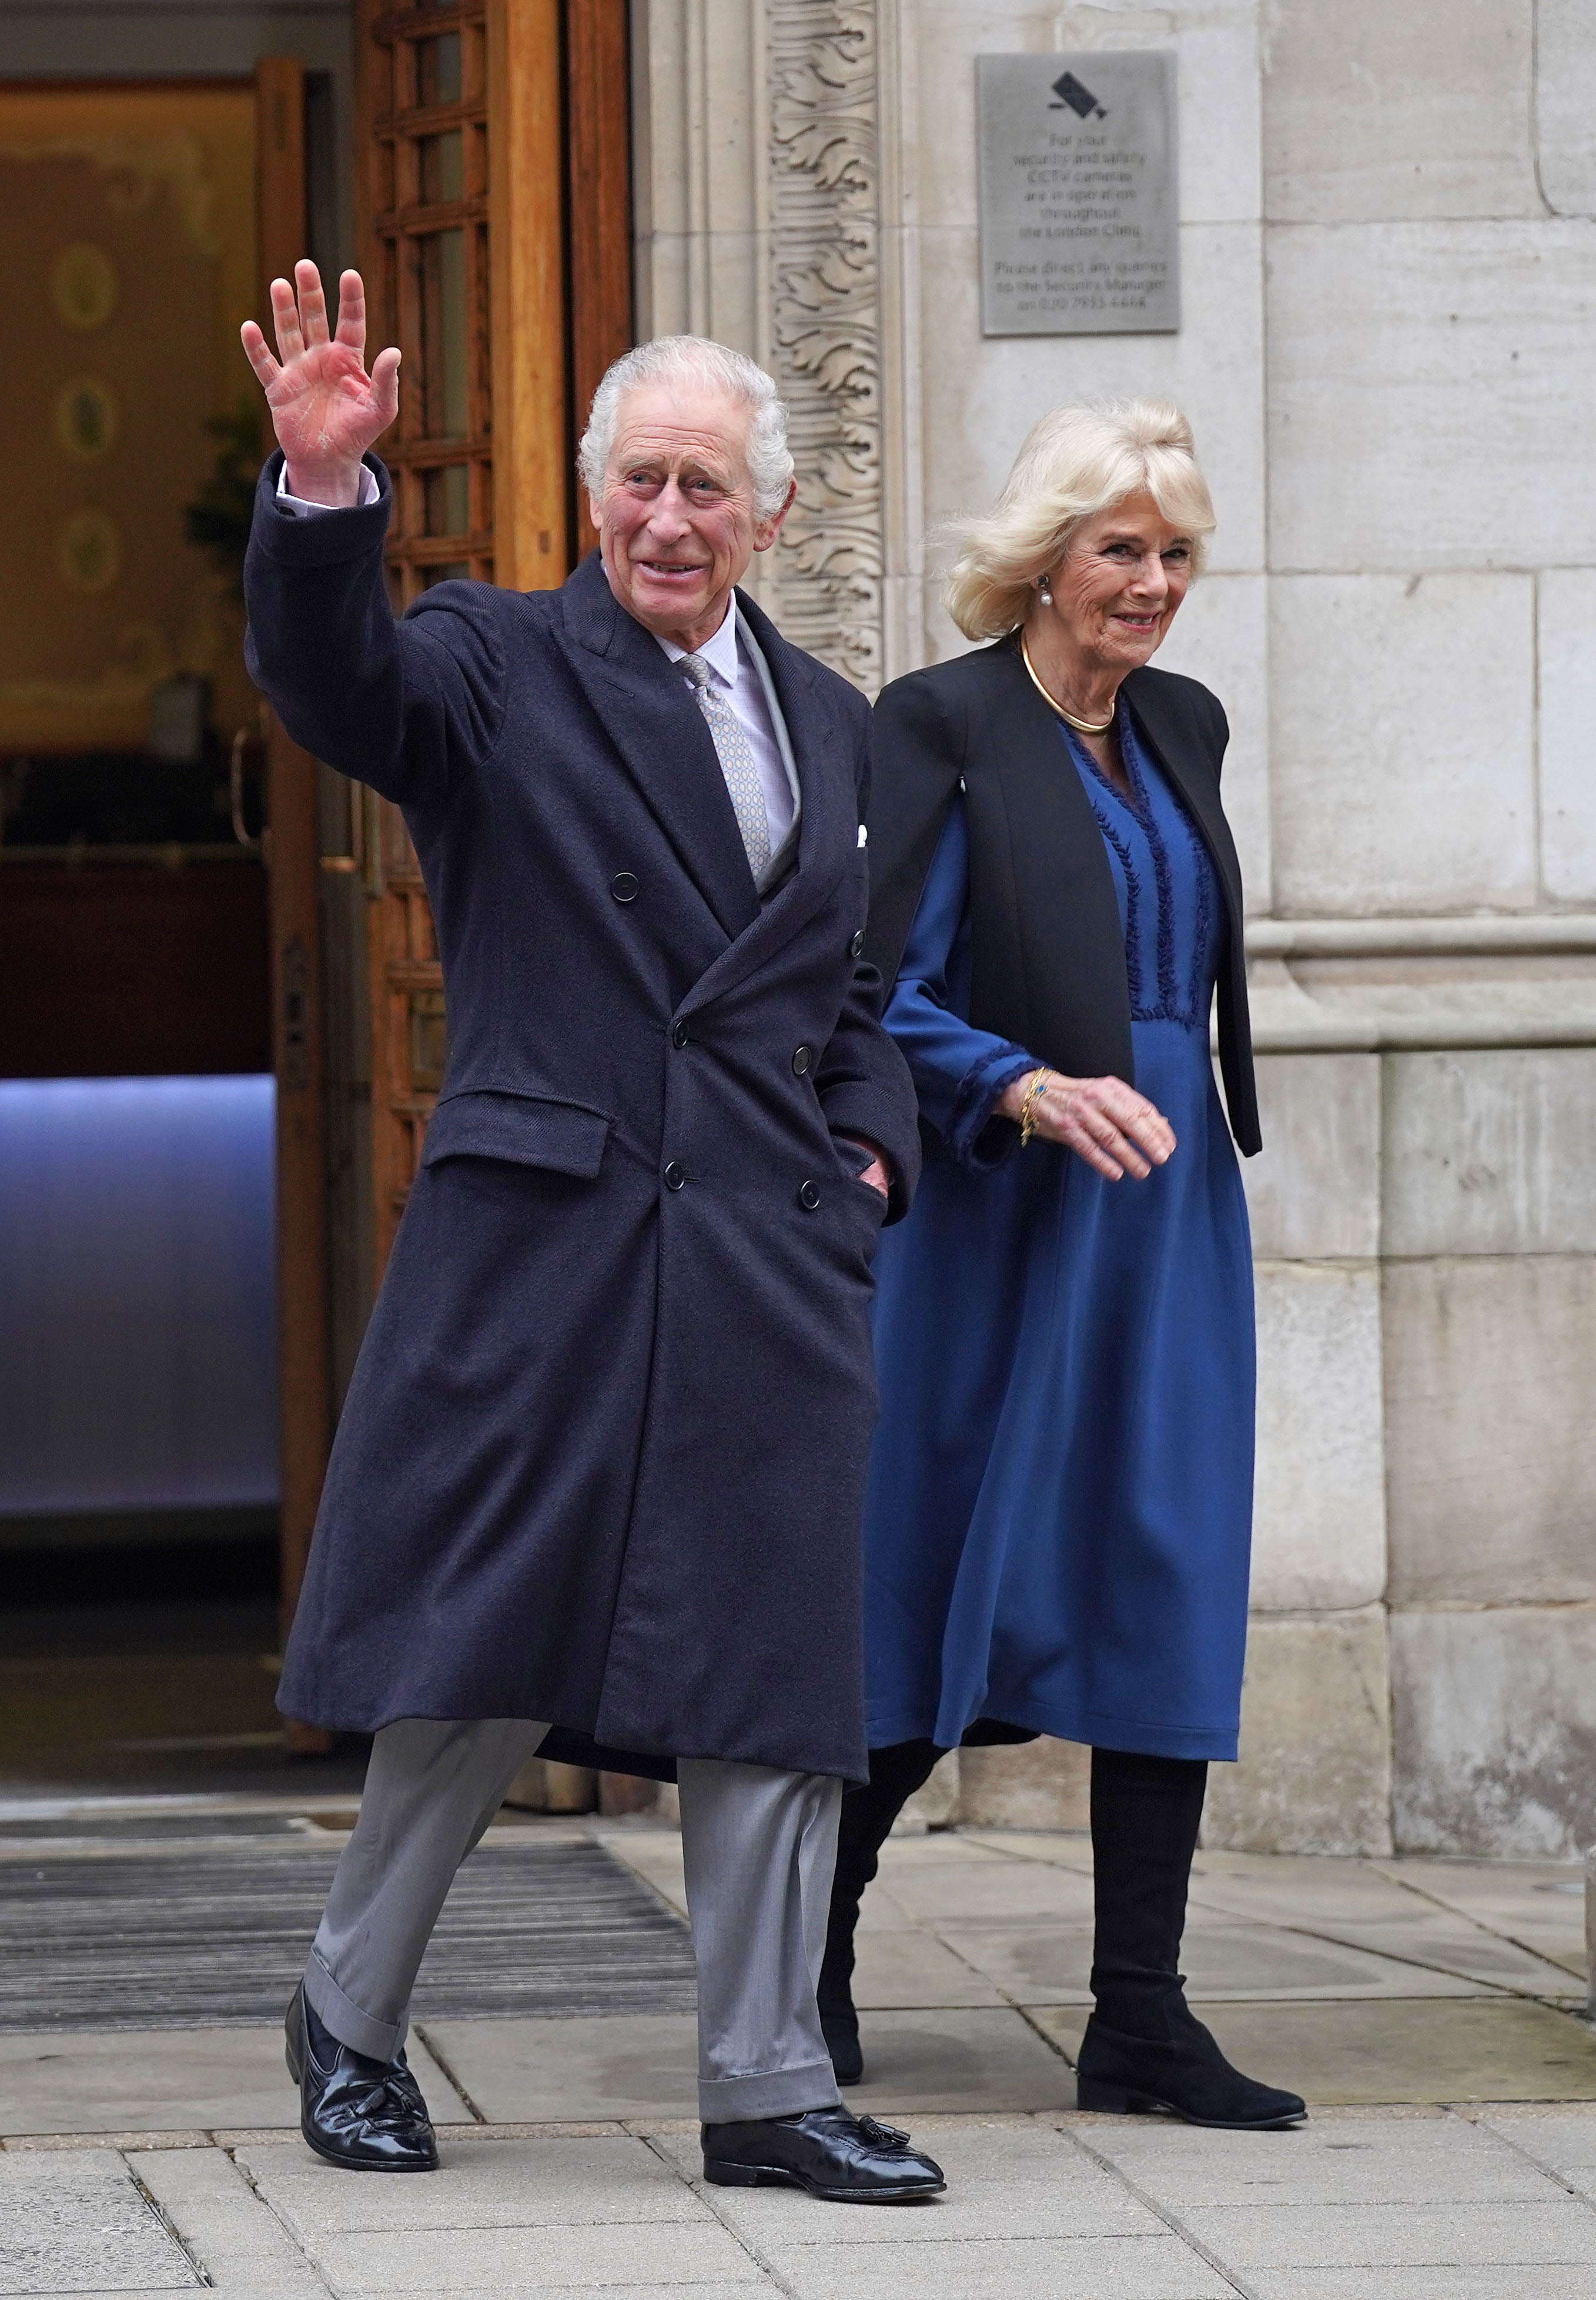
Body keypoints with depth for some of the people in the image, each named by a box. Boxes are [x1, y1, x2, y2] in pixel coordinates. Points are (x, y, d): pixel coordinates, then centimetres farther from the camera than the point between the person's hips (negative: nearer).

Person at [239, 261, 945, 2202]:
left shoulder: (828, 724, 17)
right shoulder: (497, 663, 2)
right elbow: (333, 684, -19)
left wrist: (870, 1148, 8)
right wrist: (326, 492, -35)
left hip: (769, 1248, 4)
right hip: (541, 1237, -4)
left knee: (768, 1665, 3)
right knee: (482, 1656, 1)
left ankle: (765, 2087, 8)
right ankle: (348, 2014, 20)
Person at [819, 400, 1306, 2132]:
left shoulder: (1182, 727, 13)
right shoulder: (940, 727, -7)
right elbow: (883, 995, -12)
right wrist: (1029, 1091, -25)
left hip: (1166, 1209, 6)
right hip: (997, 1218, -6)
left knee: (1170, 1584, 0)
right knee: (947, 1590, 0)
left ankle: (1139, 2020, 2)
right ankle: (810, 1941, 20)